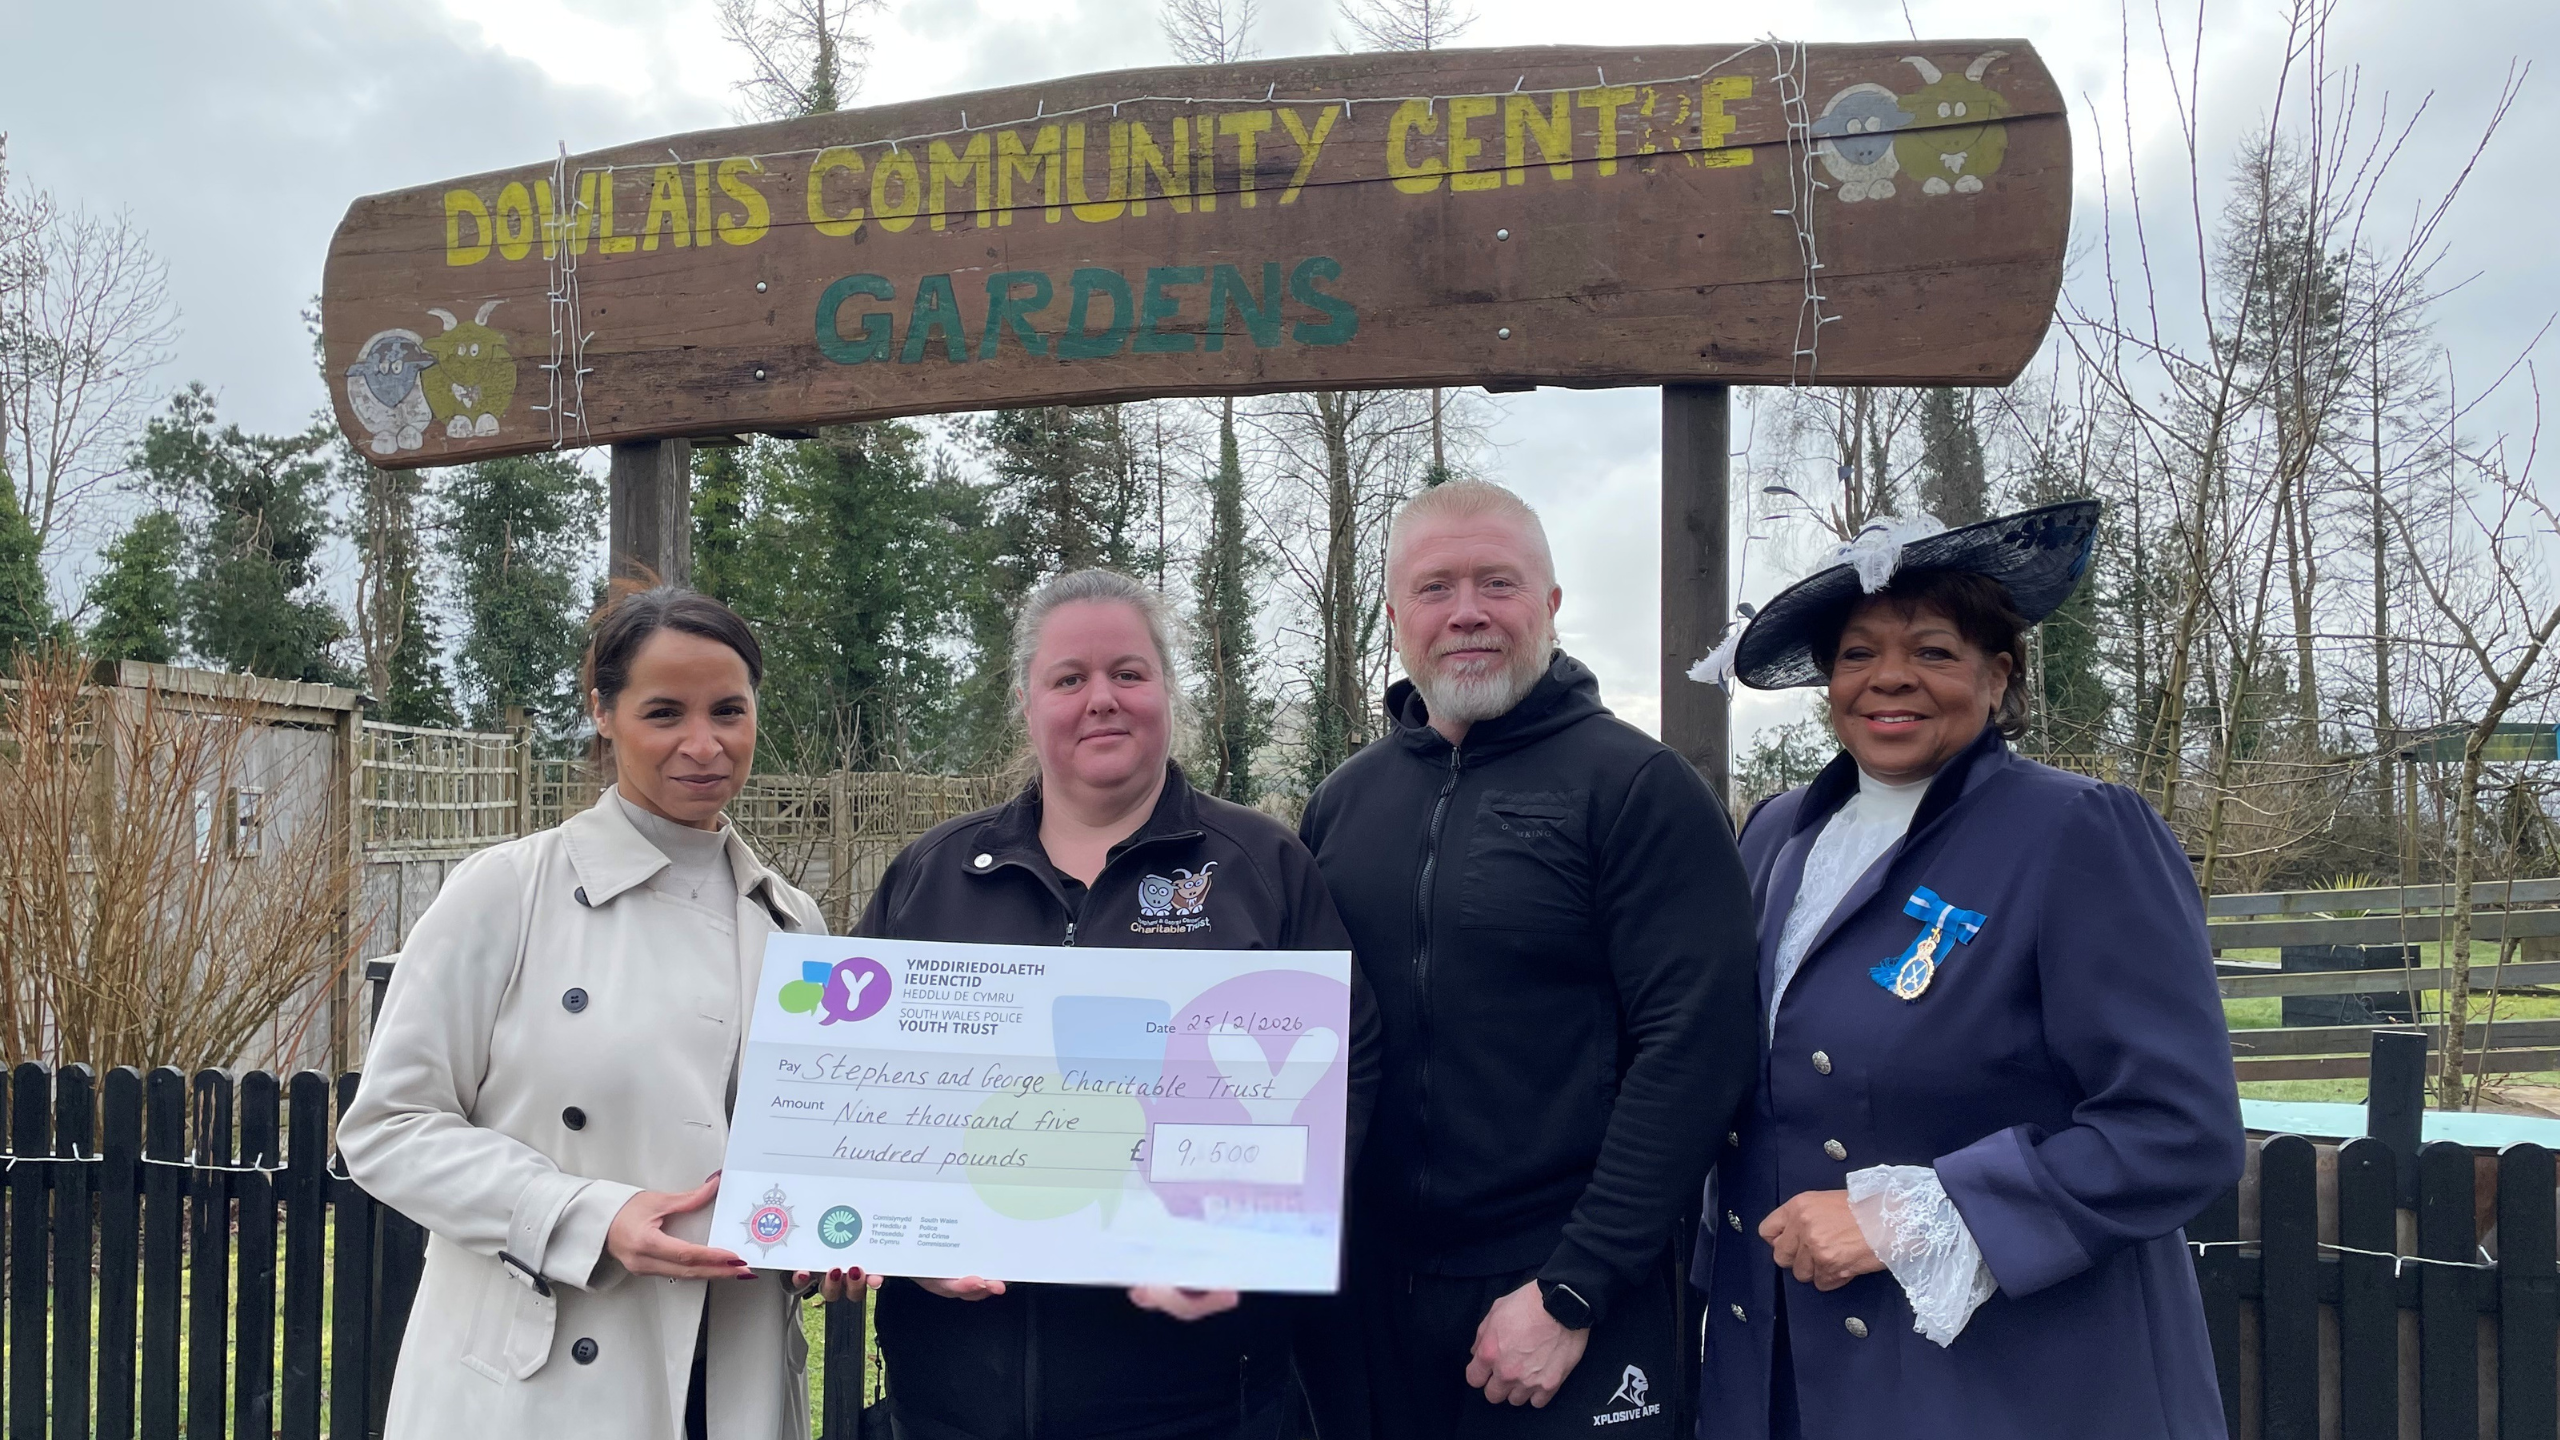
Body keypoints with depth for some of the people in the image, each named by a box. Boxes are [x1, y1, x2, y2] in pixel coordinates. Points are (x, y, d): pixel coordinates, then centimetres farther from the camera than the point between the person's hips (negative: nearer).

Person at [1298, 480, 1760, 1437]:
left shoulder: (1639, 790, -9)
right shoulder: (1343, 802, 6)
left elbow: (1694, 1051, -15)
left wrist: (1572, 1289, -17)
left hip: (1576, 1306, -4)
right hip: (1373, 1292, 5)